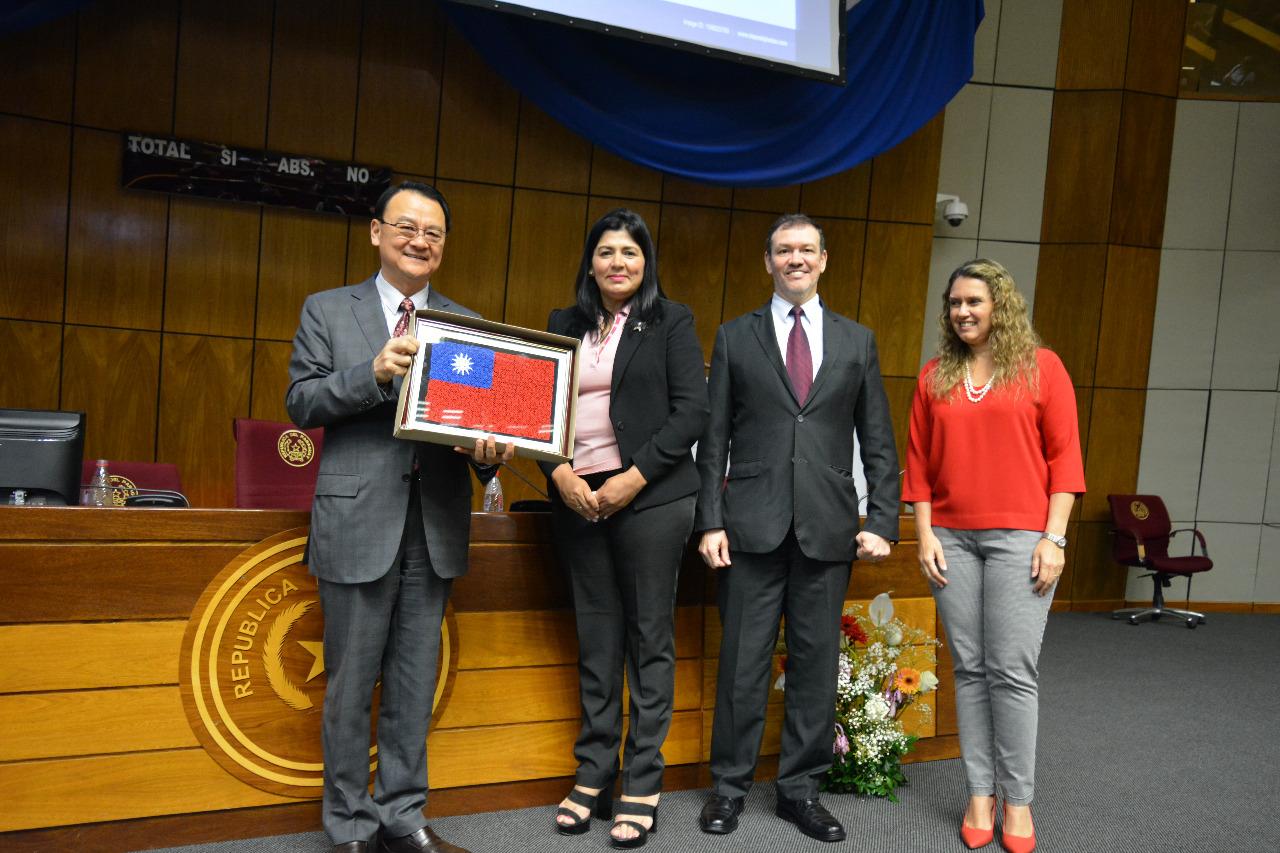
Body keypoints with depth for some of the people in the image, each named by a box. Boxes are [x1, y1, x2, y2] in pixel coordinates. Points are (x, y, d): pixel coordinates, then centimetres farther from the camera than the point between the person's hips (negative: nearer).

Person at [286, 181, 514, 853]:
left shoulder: (466, 324, 11)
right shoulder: (328, 310, 5)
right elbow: (300, 402, -2)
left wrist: (489, 451, -13)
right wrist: (373, 374, -17)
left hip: (435, 522, 3)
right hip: (358, 519, -2)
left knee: (415, 682, 12)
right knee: (352, 683, 7)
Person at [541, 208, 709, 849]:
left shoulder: (671, 322, 3)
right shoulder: (564, 326, 13)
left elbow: (691, 410, -5)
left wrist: (632, 479, -12)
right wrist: (560, 473, -6)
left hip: (648, 496, -3)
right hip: (578, 499, 3)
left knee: (650, 639, 2)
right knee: (596, 640, 9)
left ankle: (642, 787, 12)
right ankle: (593, 774, 20)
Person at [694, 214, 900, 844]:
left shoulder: (857, 341, 10)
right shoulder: (735, 337, 6)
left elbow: (878, 443, 9)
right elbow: (714, 439, 3)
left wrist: (882, 522, 0)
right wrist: (710, 521, -4)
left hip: (829, 529, 2)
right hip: (754, 525, -1)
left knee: (816, 661, 8)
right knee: (743, 661, 4)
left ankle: (800, 788, 23)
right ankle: (729, 785, 21)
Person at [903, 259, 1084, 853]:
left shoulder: (1041, 367, 2)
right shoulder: (934, 376, 10)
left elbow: (1064, 456, 0)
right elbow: (918, 462, 10)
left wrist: (1054, 538, -6)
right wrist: (925, 534, 2)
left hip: (1020, 536, -3)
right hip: (952, 537, 3)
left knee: (1013, 671, -3)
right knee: (969, 669, 7)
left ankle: (1018, 801, 11)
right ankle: (980, 793, 16)